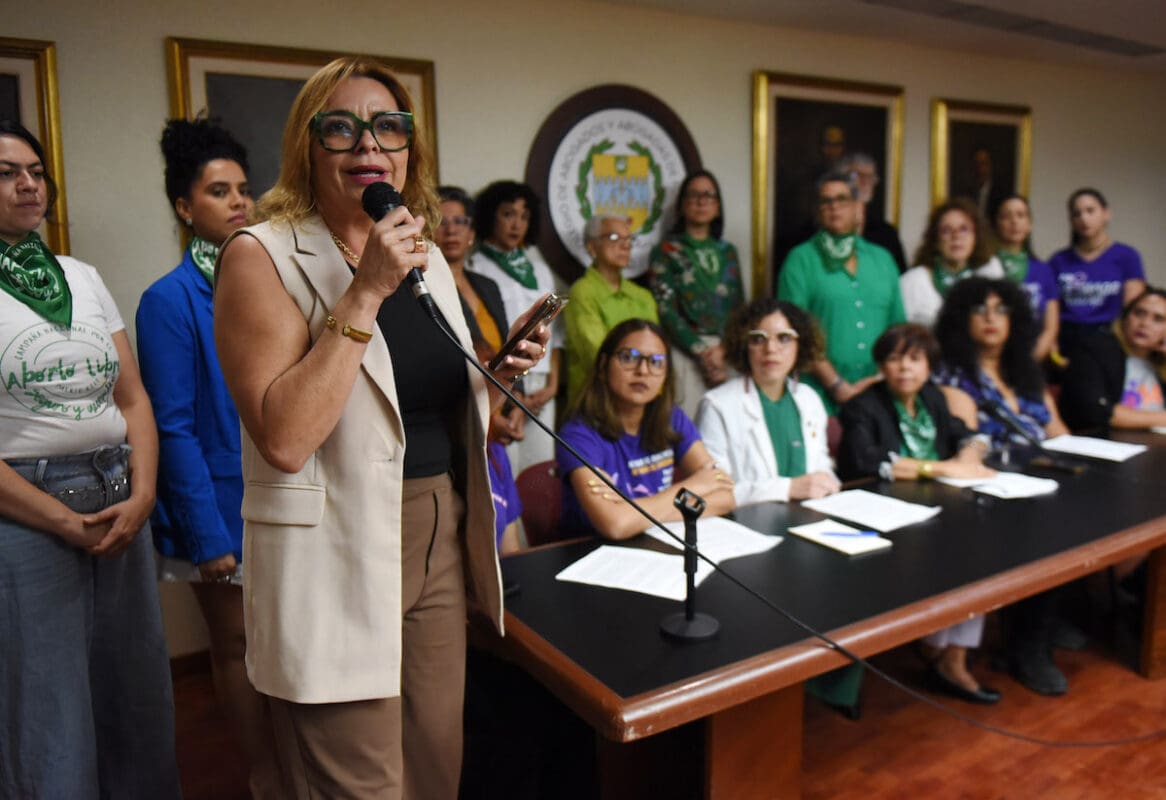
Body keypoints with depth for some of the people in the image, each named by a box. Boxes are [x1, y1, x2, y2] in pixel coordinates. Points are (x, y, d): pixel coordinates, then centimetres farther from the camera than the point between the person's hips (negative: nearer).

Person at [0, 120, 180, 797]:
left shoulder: (85, 277, 10)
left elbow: (133, 397, 8)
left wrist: (143, 495, -6)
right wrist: (63, 520, -12)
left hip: (122, 506, 5)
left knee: (138, 690, 13)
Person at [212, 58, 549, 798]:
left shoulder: (428, 256, 9)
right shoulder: (262, 256, -10)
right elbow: (284, 439, -22)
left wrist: (500, 372, -1)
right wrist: (364, 293, -22)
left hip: (441, 544, 7)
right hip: (339, 560, -6)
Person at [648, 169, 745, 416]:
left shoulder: (727, 252, 18)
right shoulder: (667, 251, 6)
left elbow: (739, 307, 11)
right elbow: (665, 310, -5)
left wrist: (723, 350, -6)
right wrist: (702, 351, -11)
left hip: (727, 352, 4)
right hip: (685, 351, -4)